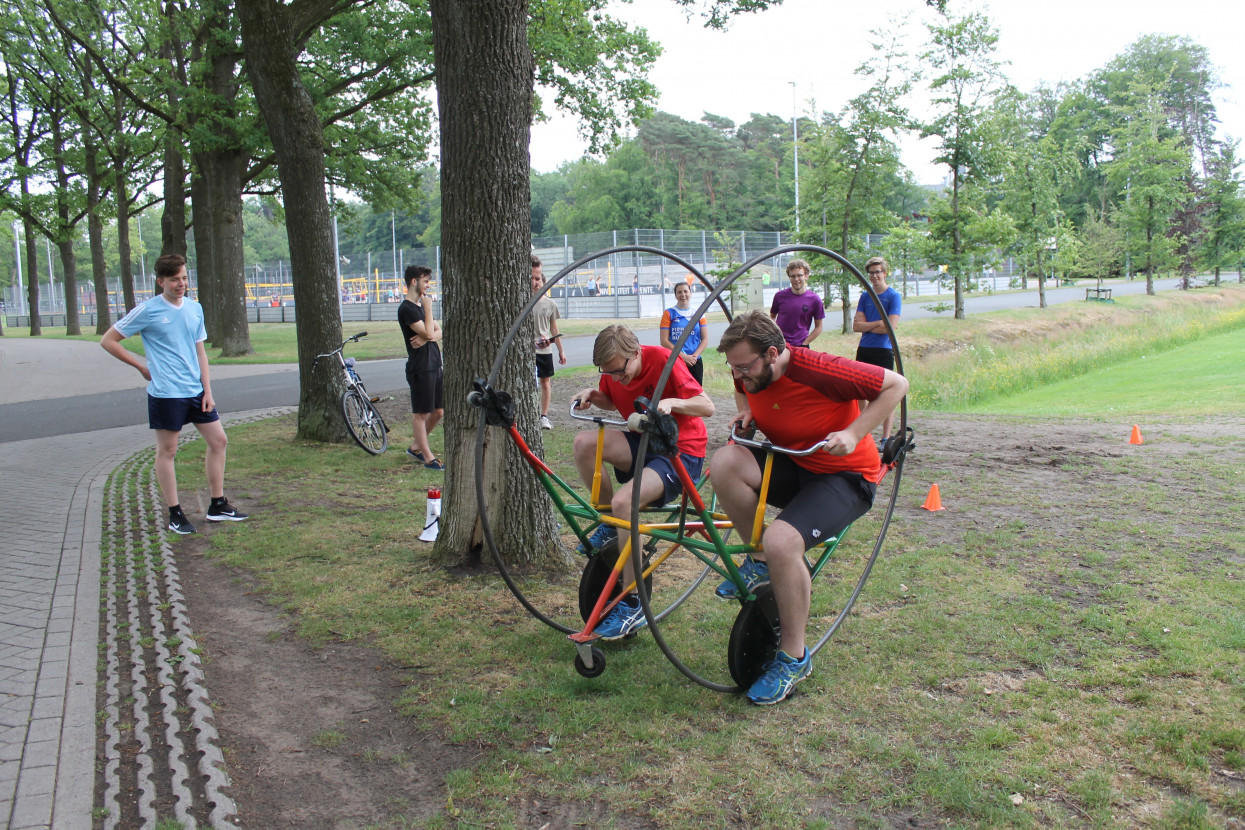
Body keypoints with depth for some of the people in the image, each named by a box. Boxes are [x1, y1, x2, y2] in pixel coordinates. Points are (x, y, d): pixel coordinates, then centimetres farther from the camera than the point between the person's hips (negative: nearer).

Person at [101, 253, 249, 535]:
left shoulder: (195, 308, 8)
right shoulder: (147, 311, -8)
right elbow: (108, 341, -2)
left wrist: (207, 391, 7)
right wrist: (141, 366, -4)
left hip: (196, 391, 6)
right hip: (165, 393, -6)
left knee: (218, 440, 8)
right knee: (167, 451, 3)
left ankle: (217, 506, 19)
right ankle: (175, 514, 12)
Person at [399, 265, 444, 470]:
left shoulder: (421, 306, 17)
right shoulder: (407, 309, -12)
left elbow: (439, 332, 11)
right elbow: (428, 333, -20)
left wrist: (427, 338, -10)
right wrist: (428, 308, -11)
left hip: (434, 365, 9)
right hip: (420, 367, -9)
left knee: (438, 411, 13)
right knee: (420, 413, -1)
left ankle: (415, 447, 27)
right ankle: (428, 458, 3)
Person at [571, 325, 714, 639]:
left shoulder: (662, 359, -20)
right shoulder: (613, 371, -2)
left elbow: (707, 406, -20)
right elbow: (611, 403, 18)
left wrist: (672, 403, -38)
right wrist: (593, 395, -4)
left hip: (680, 451, -6)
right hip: (642, 442, 7)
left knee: (624, 501, -31)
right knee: (584, 442, -22)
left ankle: (632, 606, -18)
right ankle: (610, 522, 1)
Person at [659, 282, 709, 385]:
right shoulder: (669, 313, 2)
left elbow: (705, 339, 6)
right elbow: (664, 341, -5)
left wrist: (695, 356, -10)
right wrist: (683, 356, -13)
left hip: (695, 362, 3)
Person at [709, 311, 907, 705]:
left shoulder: (821, 371, -25)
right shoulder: (750, 371, -6)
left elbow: (896, 384, -16)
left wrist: (853, 433, -24)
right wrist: (746, 411, -3)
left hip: (844, 475, -6)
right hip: (789, 465, 6)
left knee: (782, 540, -32)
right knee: (725, 462, -24)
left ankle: (794, 657, -9)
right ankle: (760, 561, -2)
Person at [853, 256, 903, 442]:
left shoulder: (894, 296, -3)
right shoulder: (865, 296, 12)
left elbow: (890, 327, -14)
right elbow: (856, 326, 3)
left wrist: (866, 325, -4)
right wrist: (877, 323, -10)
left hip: (884, 350, -5)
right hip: (864, 350, 5)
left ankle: (886, 438, 3)